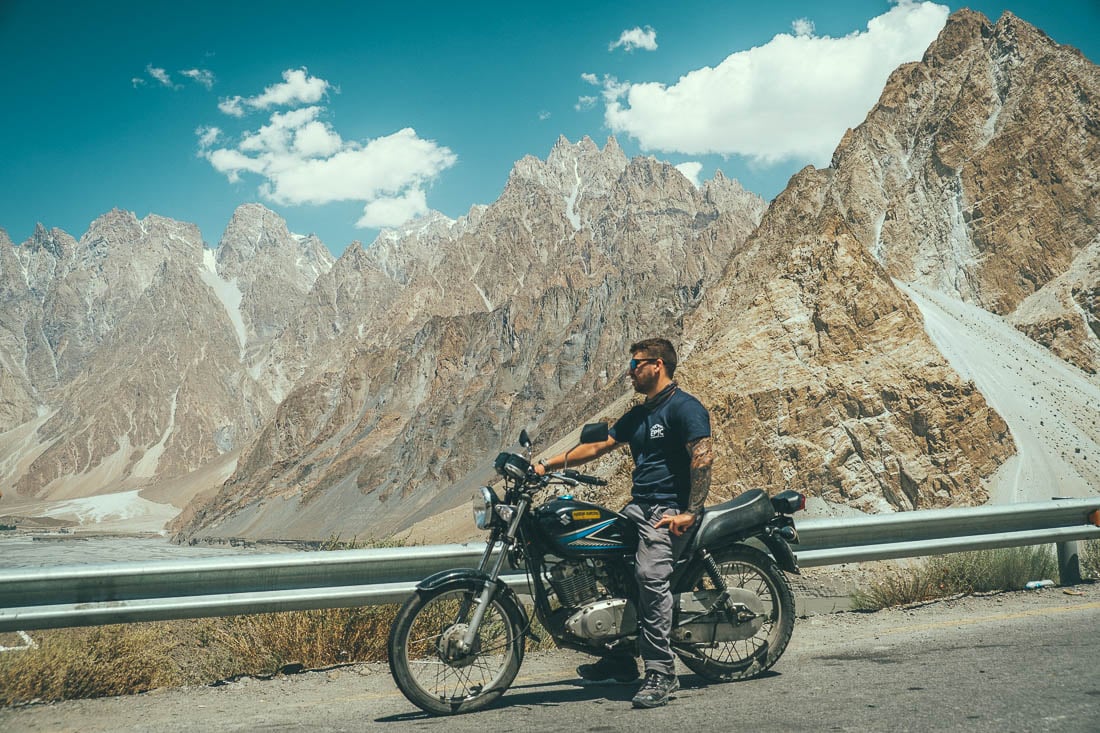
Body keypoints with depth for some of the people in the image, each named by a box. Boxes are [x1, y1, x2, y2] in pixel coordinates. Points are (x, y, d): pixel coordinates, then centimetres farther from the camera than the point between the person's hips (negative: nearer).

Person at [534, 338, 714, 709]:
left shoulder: (685, 407, -7)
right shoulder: (637, 415, 20)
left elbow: (703, 456, -18)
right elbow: (597, 446, 19)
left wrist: (690, 513, -25)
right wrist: (548, 464, 12)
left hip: (671, 509, -9)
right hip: (638, 506, 9)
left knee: (650, 573, -28)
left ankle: (661, 673, -21)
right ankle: (620, 659, 7)